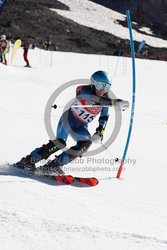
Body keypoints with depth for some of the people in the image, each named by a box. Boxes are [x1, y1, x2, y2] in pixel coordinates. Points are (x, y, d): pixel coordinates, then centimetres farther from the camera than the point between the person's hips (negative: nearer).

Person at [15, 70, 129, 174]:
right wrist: (115, 102, -53)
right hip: (69, 118, -6)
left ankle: (54, 165, -16)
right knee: (60, 143, -25)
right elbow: (96, 99, -41)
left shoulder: (106, 99, -4)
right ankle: (29, 161, -17)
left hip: (81, 126, 6)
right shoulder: (84, 90, -21)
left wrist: (100, 131, -9)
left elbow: (104, 117, 8)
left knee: (86, 144, -21)